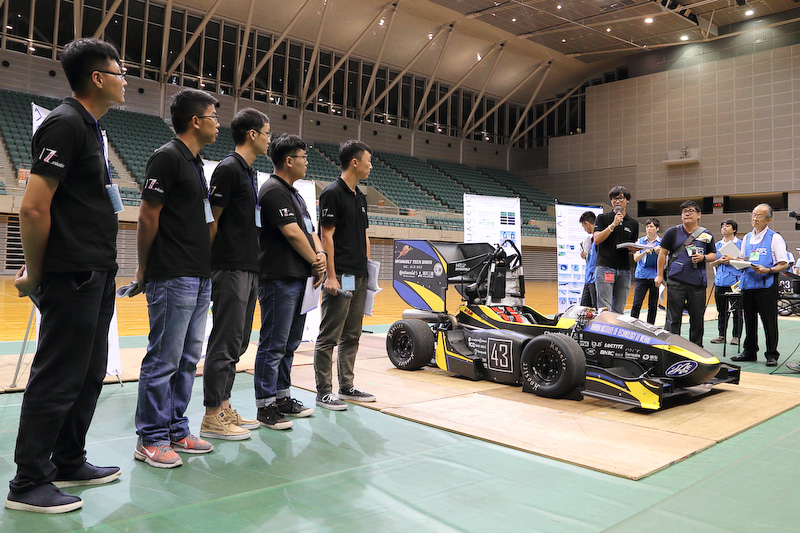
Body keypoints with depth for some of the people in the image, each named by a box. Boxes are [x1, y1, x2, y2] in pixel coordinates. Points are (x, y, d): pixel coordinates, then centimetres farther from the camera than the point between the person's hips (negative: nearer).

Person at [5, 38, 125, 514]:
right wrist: (35, 275, -10)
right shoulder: (65, 123, -13)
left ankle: (69, 464, 29)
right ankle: (28, 483, 13)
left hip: (97, 274, 9)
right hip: (72, 276, -9)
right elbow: (33, 208, -19)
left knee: (89, 374, 15)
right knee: (58, 378, -1)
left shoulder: (89, 127, 17)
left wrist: (105, 267, 18)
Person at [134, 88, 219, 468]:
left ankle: (176, 431, 22)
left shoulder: (196, 163, 18)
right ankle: (150, 439, 9)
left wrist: (204, 262, 17)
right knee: (164, 359, -2)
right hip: (173, 277, -9)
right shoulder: (167, 157, -10)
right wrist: (144, 268, -4)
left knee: (188, 359, 12)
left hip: (199, 277, 9)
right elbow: (147, 217, -11)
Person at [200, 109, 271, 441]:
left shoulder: (249, 172, 19)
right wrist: (213, 262, -12)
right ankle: (212, 417, 2)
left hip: (248, 269, 9)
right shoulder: (228, 168, -9)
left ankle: (224, 407, 21)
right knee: (225, 342, -6)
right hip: (230, 269, -9)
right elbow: (212, 221, -12)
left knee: (237, 341, 12)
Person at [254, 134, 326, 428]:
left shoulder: (293, 193, 21)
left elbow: (310, 230, 17)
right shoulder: (274, 191, -10)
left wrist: (320, 255, -3)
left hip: (300, 278, 10)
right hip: (279, 279, -10)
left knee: (289, 343, 15)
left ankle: (282, 397, 25)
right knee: (273, 345, -4)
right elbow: (293, 233, -17)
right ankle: (266, 406, 4)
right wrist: (315, 263, -6)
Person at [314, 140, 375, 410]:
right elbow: (326, 236, -14)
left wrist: (367, 267, 16)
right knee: (329, 337, -1)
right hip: (340, 277, -9)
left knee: (351, 336, 13)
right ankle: (323, 392, 6)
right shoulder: (333, 193, -9)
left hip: (359, 277, 9)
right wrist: (330, 275, -18)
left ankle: (346, 386, 22)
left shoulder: (360, 196, 17)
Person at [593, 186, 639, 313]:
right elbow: (597, 239, -8)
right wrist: (613, 225, -14)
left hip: (624, 270, 4)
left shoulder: (633, 223, 16)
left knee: (619, 310, 6)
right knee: (605, 309, -9)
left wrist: (633, 250, 0)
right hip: (605, 267, -4)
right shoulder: (603, 218, 5)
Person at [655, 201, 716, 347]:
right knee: (673, 318, -1)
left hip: (698, 282, 2)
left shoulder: (706, 235, 10)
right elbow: (662, 253, 6)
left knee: (697, 318, 8)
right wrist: (659, 275, 2)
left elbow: (713, 255, 16)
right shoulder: (672, 232, 5)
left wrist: (703, 257, -6)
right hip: (676, 281, -2)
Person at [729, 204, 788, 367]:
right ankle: (749, 351, 23)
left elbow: (784, 264, -7)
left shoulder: (775, 238, -3)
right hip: (748, 283, 6)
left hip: (766, 285, -6)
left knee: (769, 320, -1)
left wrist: (767, 270, -22)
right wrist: (732, 260, 1)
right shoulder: (747, 238, 15)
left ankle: (772, 354, 8)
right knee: (749, 319, 12)